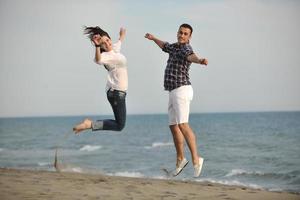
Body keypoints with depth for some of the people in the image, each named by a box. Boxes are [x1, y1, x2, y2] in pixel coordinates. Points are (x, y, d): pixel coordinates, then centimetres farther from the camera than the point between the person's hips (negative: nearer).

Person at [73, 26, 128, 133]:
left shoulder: (115, 48, 9)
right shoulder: (105, 55, -16)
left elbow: (120, 41, 35)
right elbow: (98, 60, -41)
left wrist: (122, 35, 53)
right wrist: (97, 46, -55)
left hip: (120, 91, 9)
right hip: (116, 92, -9)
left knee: (119, 123, 10)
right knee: (119, 125, -13)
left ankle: (89, 123, 10)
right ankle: (90, 124, -13)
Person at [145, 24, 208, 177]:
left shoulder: (186, 48, -11)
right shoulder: (175, 46, 16)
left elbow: (191, 56, -36)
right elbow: (165, 46, 41)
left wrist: (199, 60, -59)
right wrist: (153, 38, 57)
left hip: (181, 91, -10)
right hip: (173, 93, 10)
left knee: (182, 124, -22)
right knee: (173, 126, 14)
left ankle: (196, 159, -24)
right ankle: (180, 159, 25)